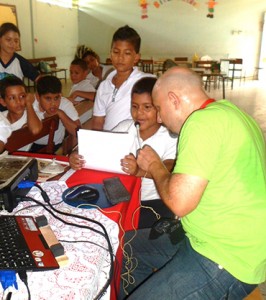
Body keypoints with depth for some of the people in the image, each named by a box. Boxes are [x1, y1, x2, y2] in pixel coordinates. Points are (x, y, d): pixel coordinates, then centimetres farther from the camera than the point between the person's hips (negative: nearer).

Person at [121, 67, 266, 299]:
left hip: (227, 260, -10)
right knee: (131, 245, 18)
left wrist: (154, 165, -7)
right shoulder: (225, 110, 8)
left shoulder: (203, 121, -22)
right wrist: (148, 170, 12)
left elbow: (179, 203, -26)